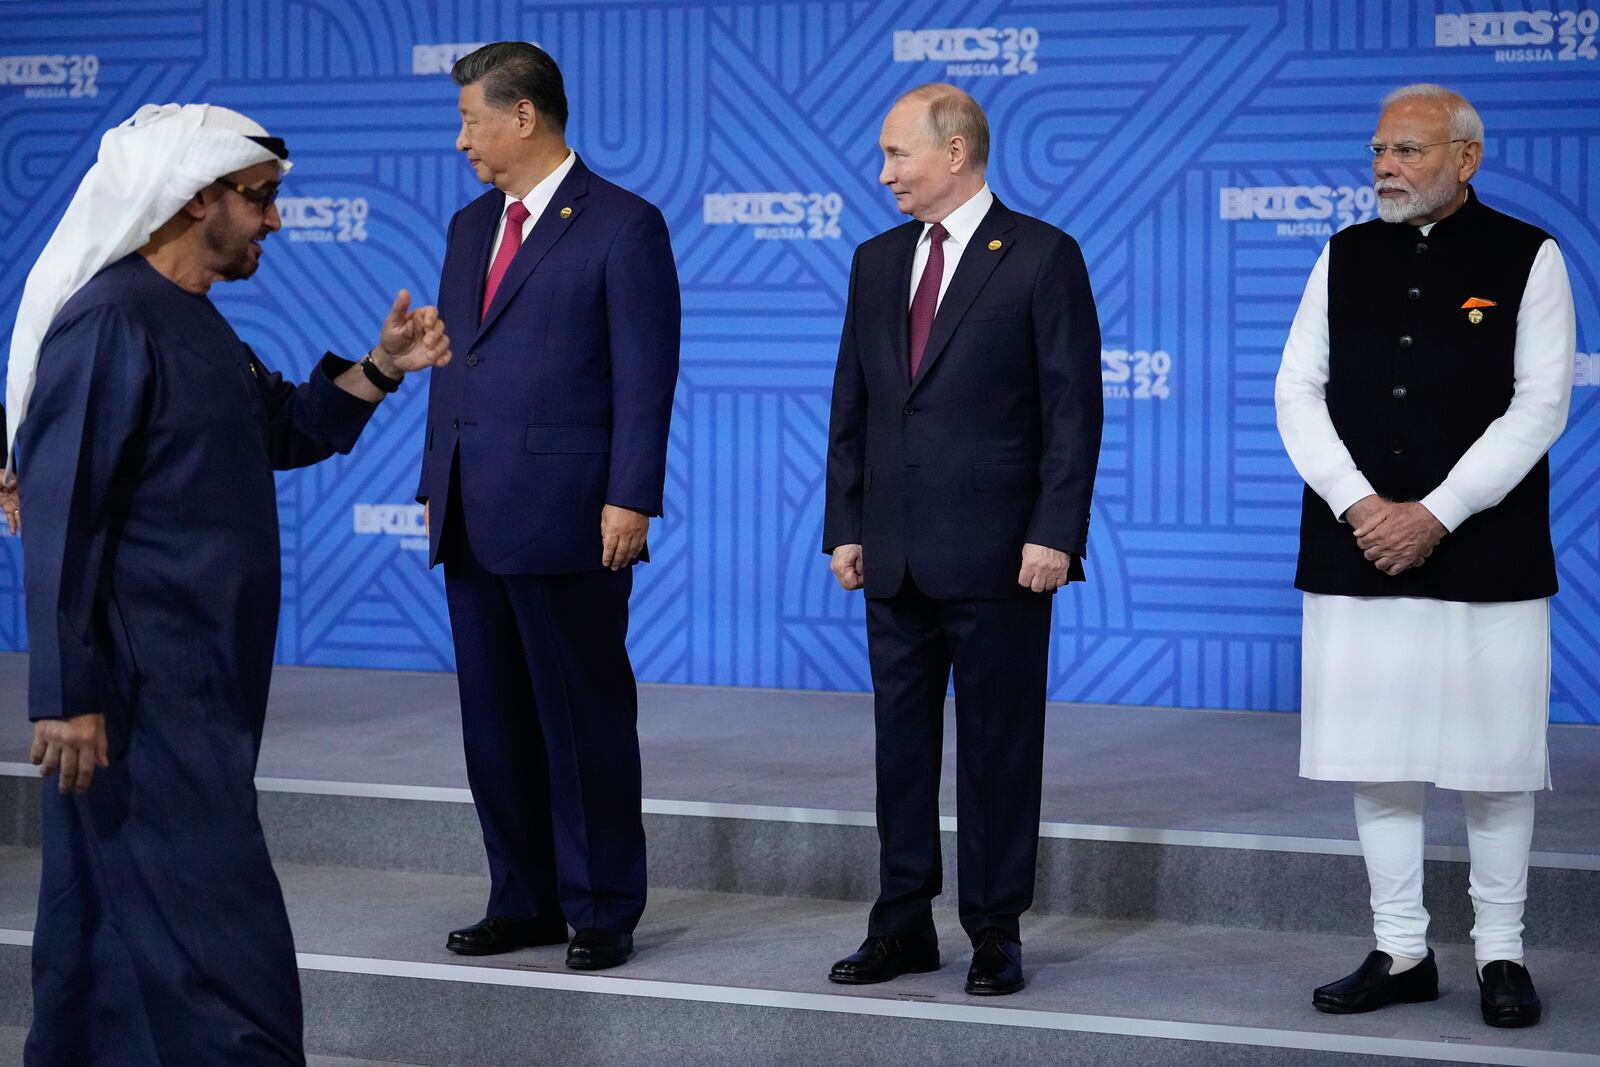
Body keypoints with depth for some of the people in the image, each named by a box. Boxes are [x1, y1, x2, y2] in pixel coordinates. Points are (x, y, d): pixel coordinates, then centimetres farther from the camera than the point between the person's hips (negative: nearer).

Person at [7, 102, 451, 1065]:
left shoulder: (195, 321, 13)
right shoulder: (110, 321, -16)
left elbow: (285, 432, 25)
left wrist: (382, 367, 9)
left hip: (207, 678, 9)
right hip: (146, 685, -9)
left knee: (118, 908, 15)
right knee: (213, 920, -9)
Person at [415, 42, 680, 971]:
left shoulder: (623, 226, -6)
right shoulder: (472, 227, 16)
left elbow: (646, 374, -10)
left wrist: (630, 502, -16)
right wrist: (436, 486, 15)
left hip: (567, 519, -7)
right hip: (473, 520, 7)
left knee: (585, 718, 0)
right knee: (495, 720, 10)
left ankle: (602, 911, 9)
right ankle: (526, 901, 20)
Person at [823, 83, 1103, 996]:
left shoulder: (1043, 257, -5)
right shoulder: (878, 262, 13)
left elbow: (1073, 408, -8)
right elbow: (852, 407, 15)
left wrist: (1054, 534, -14)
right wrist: (846, 526, 8)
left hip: (998, 554, -5)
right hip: (895, 558, 5)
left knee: (1000, 744, 3)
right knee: (901, 740, 9)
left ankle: (997, 929, 11)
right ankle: (905, 923, 18)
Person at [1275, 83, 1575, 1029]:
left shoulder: (1527, 259, -1)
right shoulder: (1347, 258, 9)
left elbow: (1540, 405, -7)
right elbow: (1299, 391, 5)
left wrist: (1435, 514, -14)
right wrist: (1356, 503, -10)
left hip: (1484, 554, -3)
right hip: (1358, 550, 3)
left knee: (1494, 760, 1)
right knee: (1376, 756, 5)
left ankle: (1502, 954, 14)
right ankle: (1402, 952, 16)